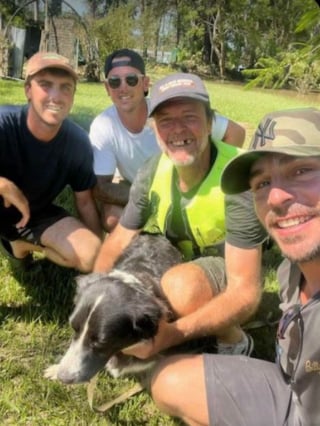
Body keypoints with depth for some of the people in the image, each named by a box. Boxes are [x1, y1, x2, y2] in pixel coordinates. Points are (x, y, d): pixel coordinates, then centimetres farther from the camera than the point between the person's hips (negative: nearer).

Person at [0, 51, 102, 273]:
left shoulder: (78, 142, -17)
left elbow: (85, 201, -5)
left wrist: (101, 253, -2)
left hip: (36, 214, 4)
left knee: (91, 256, -13)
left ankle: (18, 243, 13)